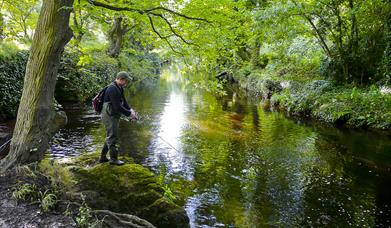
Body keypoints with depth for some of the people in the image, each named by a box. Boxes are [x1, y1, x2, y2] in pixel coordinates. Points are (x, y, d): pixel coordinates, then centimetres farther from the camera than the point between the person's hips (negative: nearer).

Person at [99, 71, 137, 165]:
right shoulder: (113, 89, -22)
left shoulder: (119, 88, 10)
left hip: (114, 116, 11)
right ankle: (114, 159, 11)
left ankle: (103, 157, 30)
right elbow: (118, 107, -26)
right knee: (112, 137, -1)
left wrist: (130, 109, -3)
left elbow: (123, 101, 14)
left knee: (110, 137, 19)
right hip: (109, 116, -11)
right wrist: (129, 114, -19)